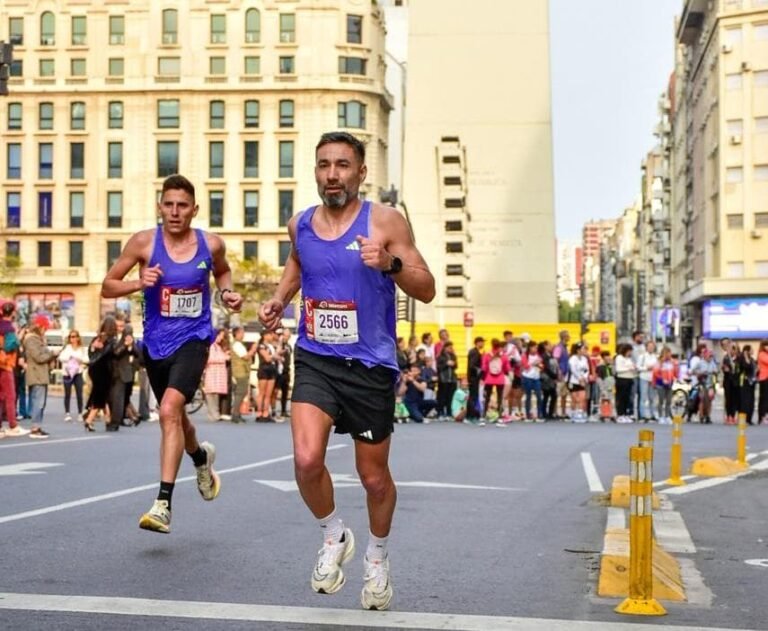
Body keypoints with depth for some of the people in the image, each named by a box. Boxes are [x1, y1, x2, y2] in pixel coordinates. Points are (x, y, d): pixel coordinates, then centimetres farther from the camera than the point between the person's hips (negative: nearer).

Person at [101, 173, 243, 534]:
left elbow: (222, 271, 19)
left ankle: (163, 504, -23)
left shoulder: (211, 244, -5)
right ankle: (201, 457, 56)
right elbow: (107, 287, -3)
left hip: (193, 339, -3)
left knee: (170, 410, -24)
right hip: (156, 342, 3)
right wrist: (139, 283, -22)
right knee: (174, 417, 21)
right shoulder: (144, 242, -8)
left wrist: (227, 293, -1)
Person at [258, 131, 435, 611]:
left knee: (374, 477, 10)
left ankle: (378, 557, 39)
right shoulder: (300, 224, 3)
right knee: (307, 459, -19)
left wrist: (391, 264, -28)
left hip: (371, 365, -2)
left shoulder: (385, 221, -9)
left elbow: (426, 291, -10)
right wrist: (279, 300, 9)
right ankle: (335, 537, 11)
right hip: (315, 359, 2)